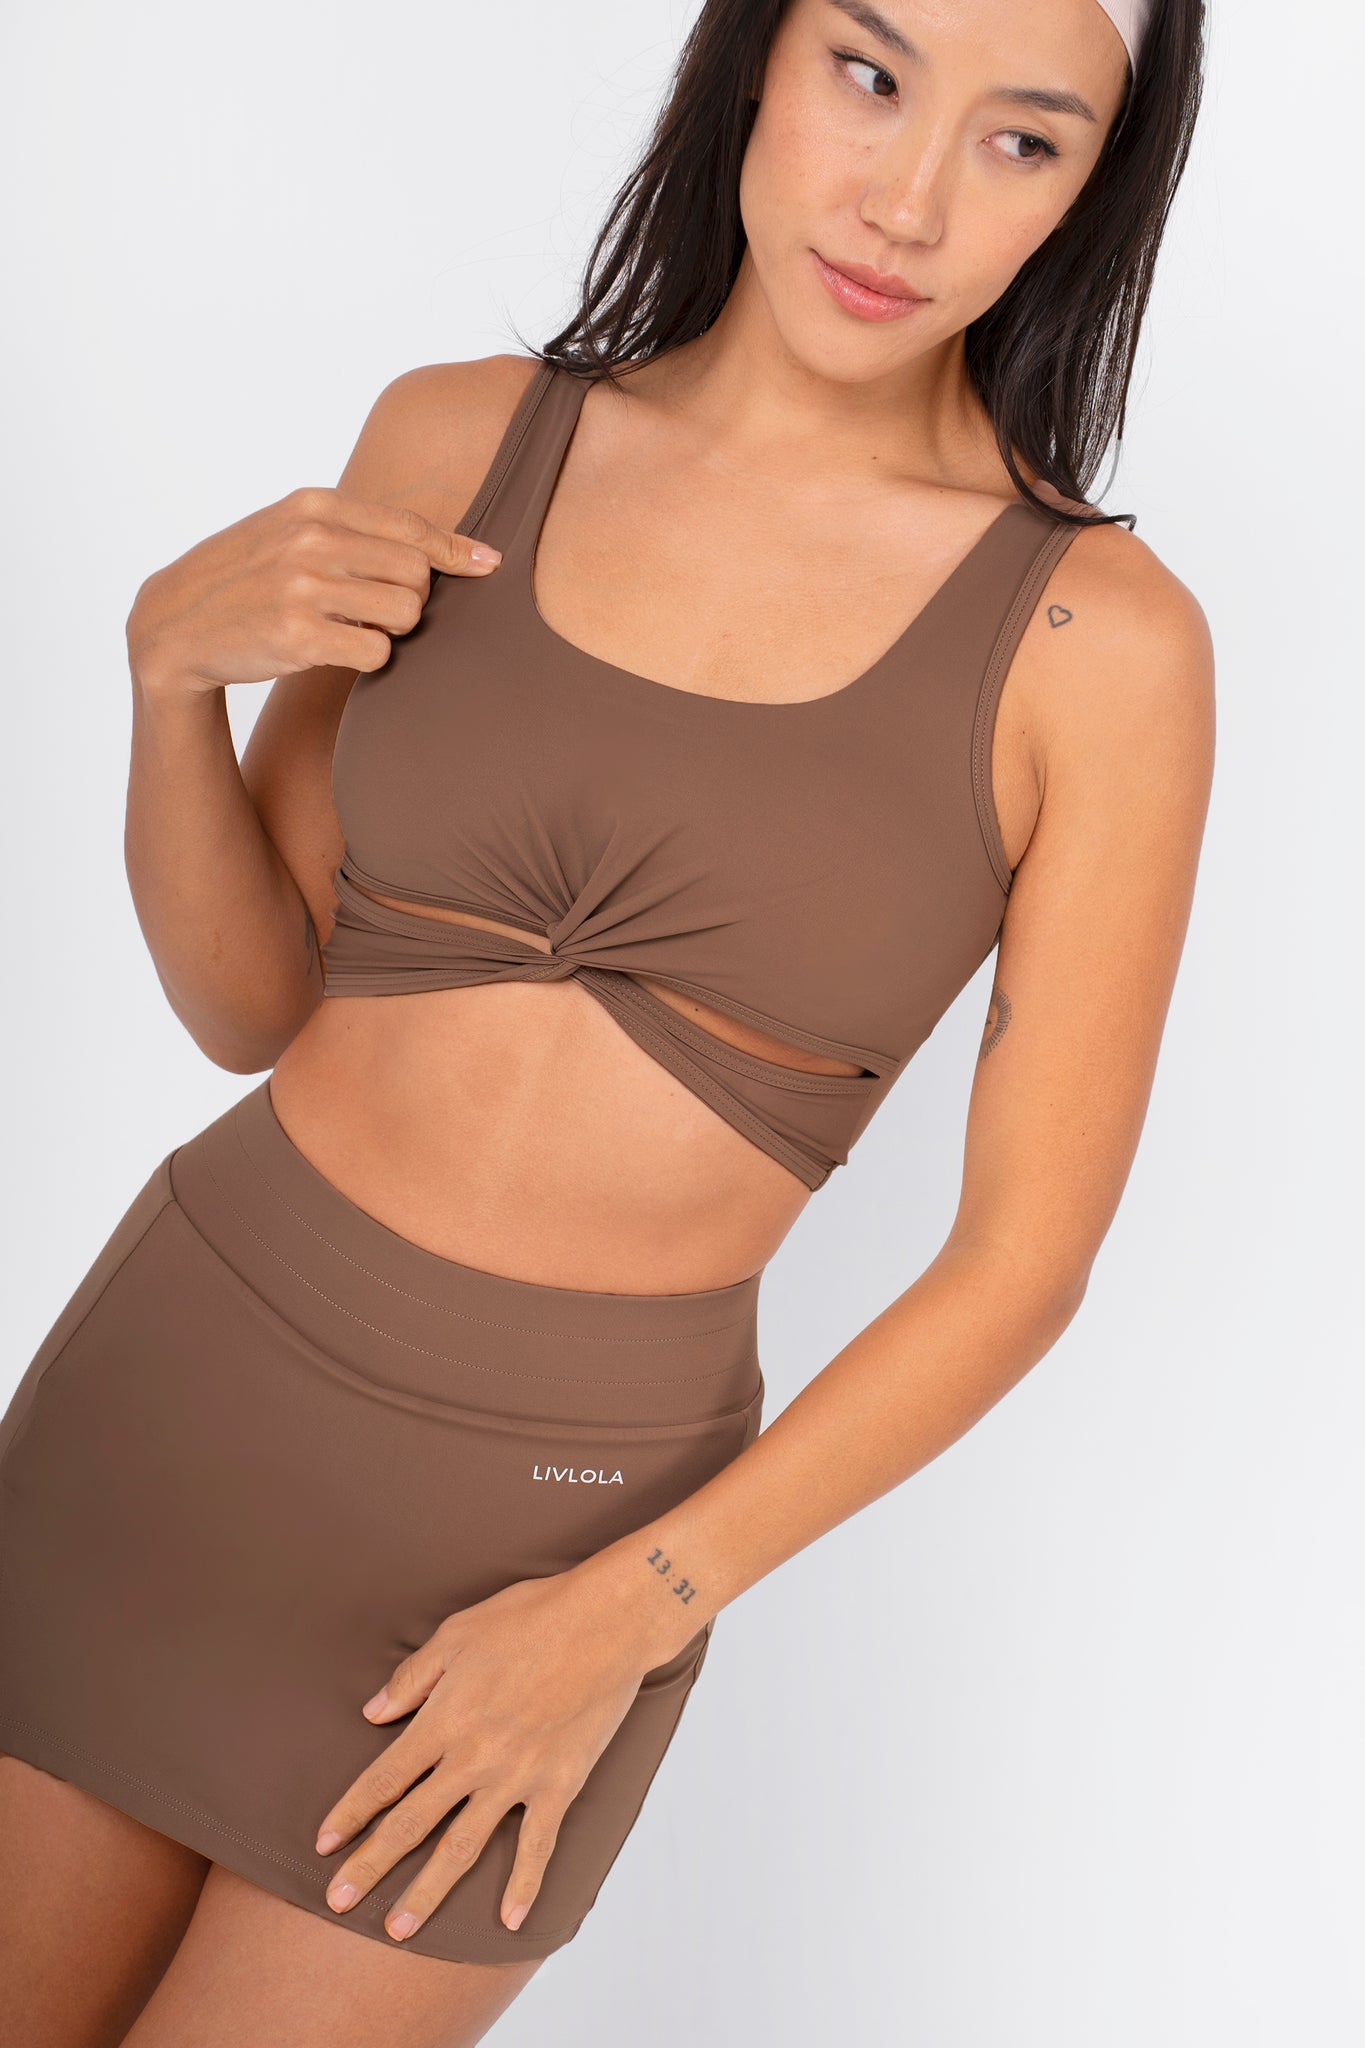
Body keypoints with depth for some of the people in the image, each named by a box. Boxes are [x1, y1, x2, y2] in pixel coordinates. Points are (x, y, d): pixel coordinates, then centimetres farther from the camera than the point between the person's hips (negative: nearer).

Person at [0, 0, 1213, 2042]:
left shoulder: (1103, 646, -11)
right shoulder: (455, 442, -2)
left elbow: (1025, 1257, -7)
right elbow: (251, 997, 5)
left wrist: (628, 1616, -12)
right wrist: (171, 663, -13)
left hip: (562, 1514, -2)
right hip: (189, 1360, 3)